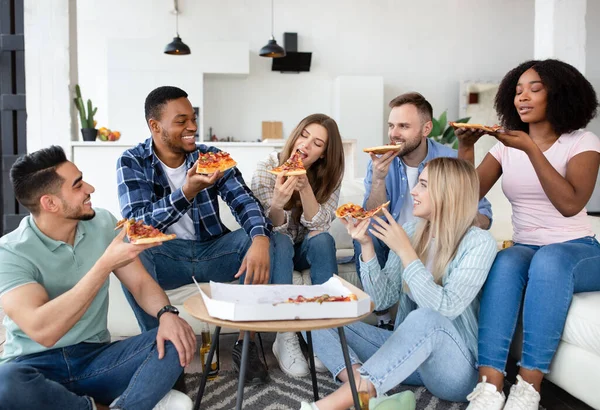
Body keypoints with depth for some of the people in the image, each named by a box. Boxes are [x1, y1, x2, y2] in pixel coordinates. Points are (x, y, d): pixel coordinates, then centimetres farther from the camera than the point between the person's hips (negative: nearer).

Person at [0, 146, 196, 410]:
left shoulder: (103, 223, -1)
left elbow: (140, 282, 2)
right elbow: (42, 330, -28)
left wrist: (166, 314, -21)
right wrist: (106, 264, -30)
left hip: (96, 358, 3)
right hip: (36, 366, -3)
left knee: (176, 342, -20)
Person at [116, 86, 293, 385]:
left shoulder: (211, 156, 3)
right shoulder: (132, 162, -5)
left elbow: (244, 201, -10)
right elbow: (136, 225, -18)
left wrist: (260, 240, -32)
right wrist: (187, 192, -34)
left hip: (213, 250, 3)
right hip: (165, 256, -2)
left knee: (277, 241, -17)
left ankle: (247, 340, -10)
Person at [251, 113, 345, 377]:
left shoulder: (329, 175, -9)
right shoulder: (267, 169, -15)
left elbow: (319, 225, -19)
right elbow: (270, 230, -18)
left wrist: (304, 187, -34)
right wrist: (277, 203, -40)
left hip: (305, 248, 2)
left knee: (323, 240, -30)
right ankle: (285, 336, -30)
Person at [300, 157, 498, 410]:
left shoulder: (479, 243, -13)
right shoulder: (411, 232, 3)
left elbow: (445, 309, -24)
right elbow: (382, 300, 2)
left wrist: (404, 250, -22)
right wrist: (366, 245, -10)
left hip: (456, 368, -6)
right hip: (408, 351, 6)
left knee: (425, 319, -39)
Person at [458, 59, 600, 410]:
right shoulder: (505, 146, 9)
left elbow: (570, 204, -19)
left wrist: (532, 149, -24)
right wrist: (466, 147, -12)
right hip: (526, 249, 3)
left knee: (549, 261, -37)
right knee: (506, 262, -33)